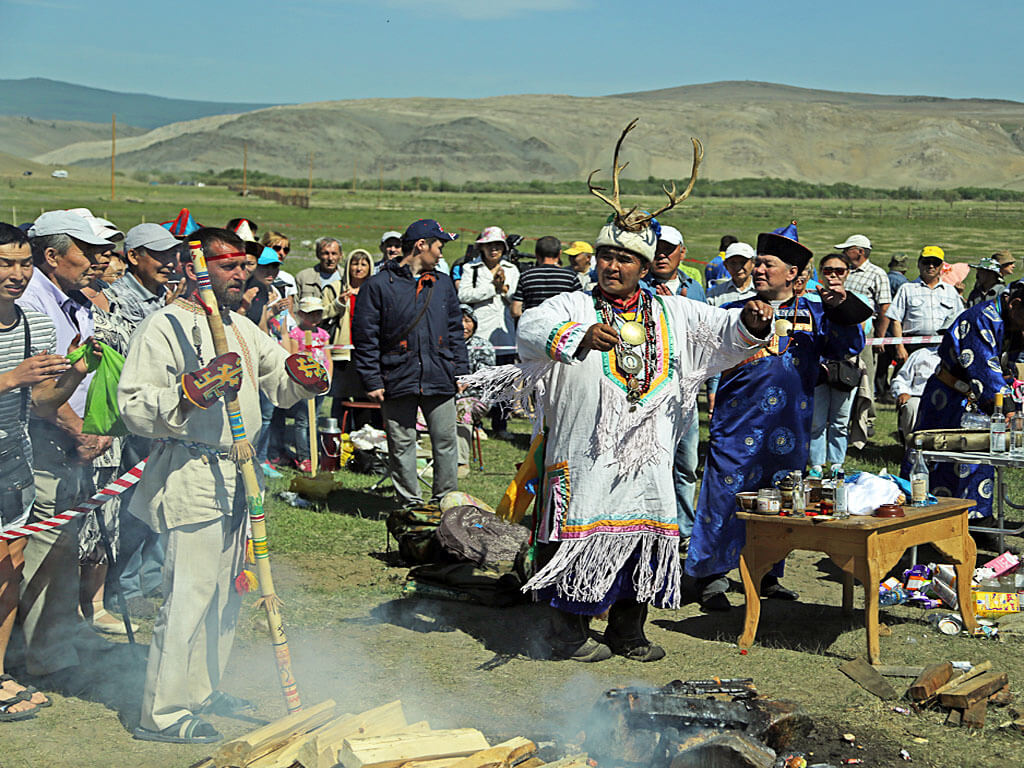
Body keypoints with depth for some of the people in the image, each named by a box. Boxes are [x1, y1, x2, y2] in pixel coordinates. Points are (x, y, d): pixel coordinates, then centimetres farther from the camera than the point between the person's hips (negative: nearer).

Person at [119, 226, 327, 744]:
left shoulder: (241, 327, 17)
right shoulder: (164, 327, -9)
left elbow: (282, 388, 20)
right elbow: (134, 408, -16)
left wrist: (302, 374, -3)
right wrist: (195, 389, -28)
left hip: (235, 478, 9)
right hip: (191, 476, -9)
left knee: (226, 589, 14)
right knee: (191, 593, -10)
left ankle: (201, 690, 27)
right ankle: (164, 712, -2)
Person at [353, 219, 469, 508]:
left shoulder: (443, 284, 15)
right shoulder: (378, 286, -2)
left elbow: (455, 330, 20)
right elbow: (365, 337, -3)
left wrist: (461, 371, 12)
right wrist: (372, 381, -8)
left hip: (439, 379, 4)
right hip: (398, 381, -3)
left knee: (445, 441, 4)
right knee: (402, 445, 3)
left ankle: (445, 501, 16)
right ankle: (410, 504, 12)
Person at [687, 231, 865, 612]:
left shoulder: (813, 314, 11)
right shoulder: (735, 311, 8)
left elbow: (849, 347, 4)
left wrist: (840, 309, -11)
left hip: (789, 427, 2)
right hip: (738, 423, -2)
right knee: (727, 495, -5)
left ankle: (767, 574, 23)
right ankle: (711, 578, 4)